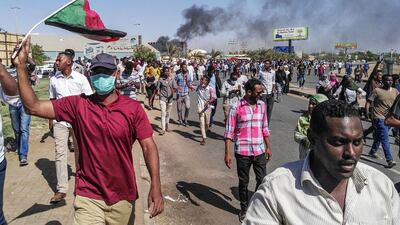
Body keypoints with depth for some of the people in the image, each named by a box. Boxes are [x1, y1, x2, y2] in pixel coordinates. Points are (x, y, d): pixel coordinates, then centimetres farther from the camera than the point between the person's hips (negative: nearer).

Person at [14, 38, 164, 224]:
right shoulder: (77, 105, -5)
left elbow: (149, 147, -10)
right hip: (88, 197, 0)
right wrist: (21, 66, -13)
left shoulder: (133, 108, -9)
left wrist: (155, 186, -20)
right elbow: (33, 107, -6)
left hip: (123, 197, 1)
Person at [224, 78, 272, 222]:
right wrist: (227, 153, -12)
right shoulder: (236, 108, -11)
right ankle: (244, 209, 32)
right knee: (243, 182, 12)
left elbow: (264, 128, 12)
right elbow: (229, 132, -9)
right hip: (243, 152, -3)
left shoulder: (262, 105, 3)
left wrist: (268, 147, 14)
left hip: (259, 151, 3)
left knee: (262, 181, 6)